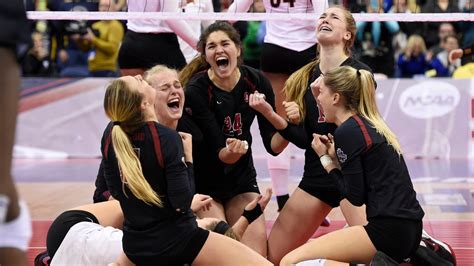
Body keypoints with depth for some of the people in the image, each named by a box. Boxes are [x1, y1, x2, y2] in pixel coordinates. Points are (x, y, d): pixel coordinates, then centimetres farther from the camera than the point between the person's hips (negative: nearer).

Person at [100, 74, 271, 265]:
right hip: (175, 241, -6)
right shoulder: (167, 138, -22)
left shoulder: (110, 135, -5)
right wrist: (188, 159, -10)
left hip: (134, 244, 7)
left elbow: (116, 192, 6)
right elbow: (181, 203, -21)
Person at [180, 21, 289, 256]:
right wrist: (231, 151, -43)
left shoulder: (256, 82, -10)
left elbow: (272, 145, -9)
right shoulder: (196, 90, -20)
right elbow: (219, 152, -21)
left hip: (242, 181, 4)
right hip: (204, 183, -3)